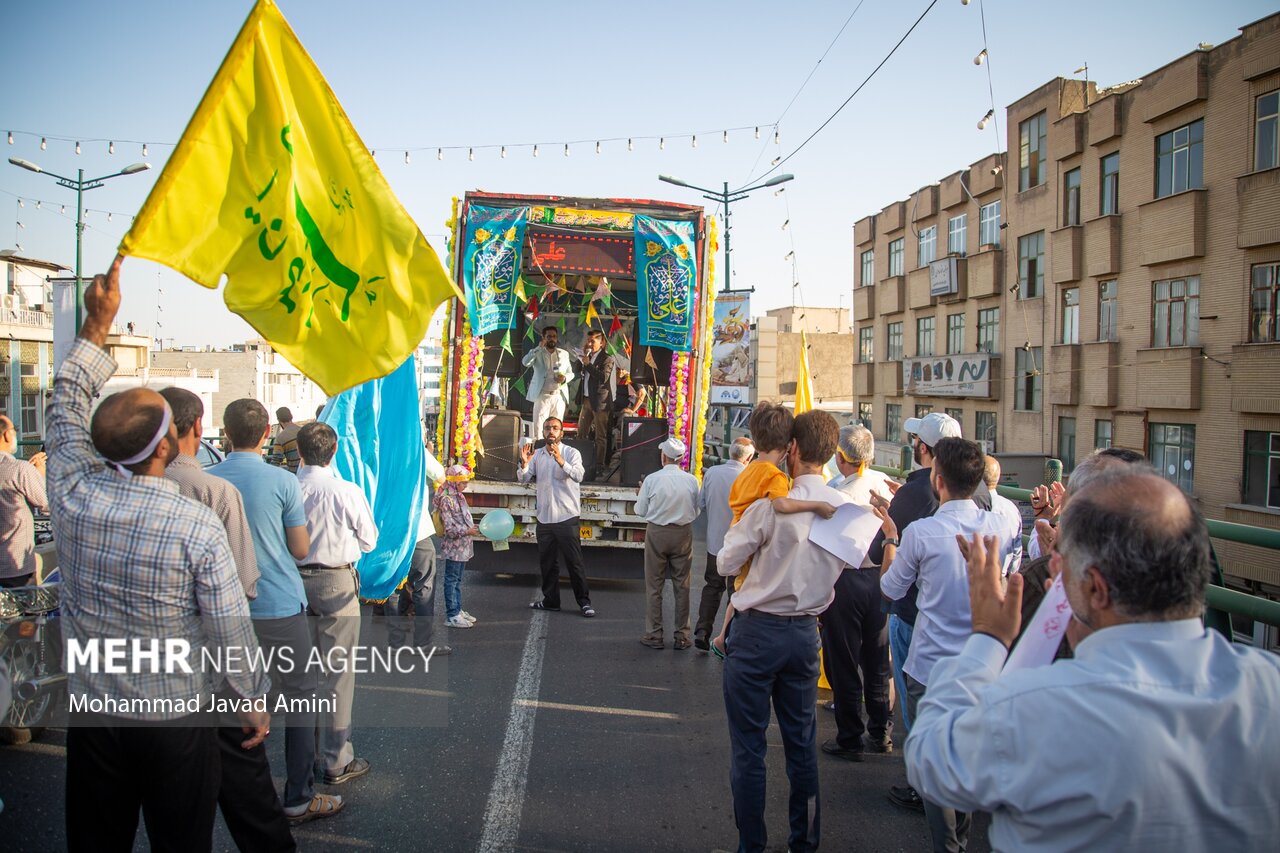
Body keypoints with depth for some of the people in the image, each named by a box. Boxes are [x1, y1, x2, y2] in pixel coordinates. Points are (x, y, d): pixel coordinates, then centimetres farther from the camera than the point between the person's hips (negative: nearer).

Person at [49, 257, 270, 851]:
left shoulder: (72, 496, -11)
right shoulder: (199, 528, -22)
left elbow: (66, 409, 7)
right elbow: (231, 631, -14)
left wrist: (96, 325, 11)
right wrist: (255, 705, 1)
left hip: (90, 712, 4)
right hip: (176, 723, -3)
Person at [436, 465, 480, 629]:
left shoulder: (459, 497, 11)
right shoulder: (446, 500, -17)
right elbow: (449, 527, -20)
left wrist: (473, 527, 7)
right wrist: (468, 531, -23)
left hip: (463, 546, 9)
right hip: (454, 547, -9)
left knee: (457, 580, 16)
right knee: (451, 580, 0)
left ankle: (458, 610, 24)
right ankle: (451, 615, 5)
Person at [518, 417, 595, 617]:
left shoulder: (571, 453, -4)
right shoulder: (536, 454, 8)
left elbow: (578, 475, -21)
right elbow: (523, 479, 0)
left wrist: (561, 461, -37)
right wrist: (524, 464, -20)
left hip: (566, 517, -4)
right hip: (544, 517, 4)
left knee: (574, 562, -1)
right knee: (546, 562, 13)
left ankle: (584, 601, 8)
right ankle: (551, 600, 25)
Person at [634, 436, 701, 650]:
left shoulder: (651, 479, -11)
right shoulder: (692, 481, -6)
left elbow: (641, 511, -3)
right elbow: (696, 512, 2)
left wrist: (640, 494, 16)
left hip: (656, 533, -1)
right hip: (683, 534, 2)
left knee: (654, 586, 9)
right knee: (682, 586, 10)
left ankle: (654, 635, 13)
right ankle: (681, 636, 15)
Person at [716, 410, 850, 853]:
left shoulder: (772, 504, -19)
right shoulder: (844, 509, -3)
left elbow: (727, 563, -9)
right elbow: (846, 563, 9)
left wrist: (737, 529, 7)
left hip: (759, 632, -5)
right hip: (806, 632, 5)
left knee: (749, 746, 6)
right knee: (802, 744, 17)